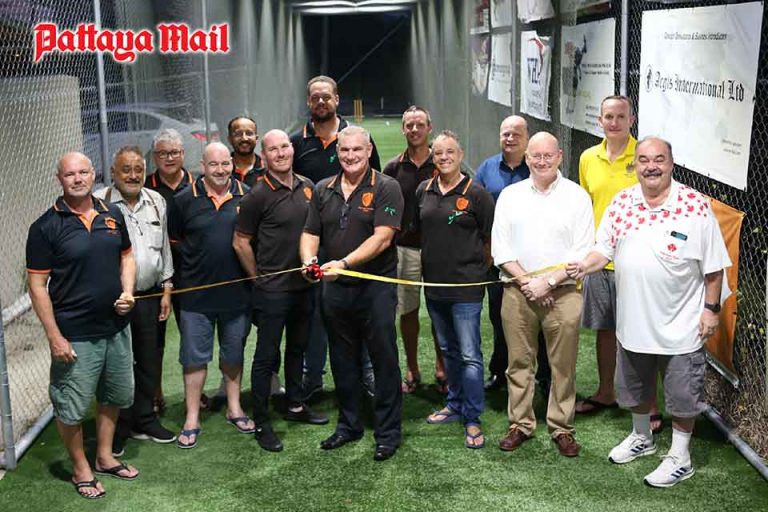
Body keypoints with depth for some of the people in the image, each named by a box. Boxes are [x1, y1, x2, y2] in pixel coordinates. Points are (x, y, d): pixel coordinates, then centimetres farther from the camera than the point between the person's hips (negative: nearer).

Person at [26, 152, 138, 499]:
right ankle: (81, 470, 26)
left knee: (114, 395, 20)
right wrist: (54, 336, -14)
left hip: (116, 327, 6)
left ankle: (105, 457, 40)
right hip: (75, 335, -6)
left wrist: (128, 292, -4)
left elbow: (126, 256, 15)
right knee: (71, 406, 5)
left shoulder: (112, 215, 3)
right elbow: (37, 286, -11)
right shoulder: (46, 227, -12)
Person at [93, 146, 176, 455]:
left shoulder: (156, 201, 9)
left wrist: (166, 289, 13)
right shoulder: (99, 203, -9)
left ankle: (144, 421, 30)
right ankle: (116, 431, 17)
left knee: (149, 362, 14)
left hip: (149, 295, 5)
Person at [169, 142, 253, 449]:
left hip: (237, 291, 2)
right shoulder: (185, 199, -4)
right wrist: (193, 264, -1)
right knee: (194, 356, 4)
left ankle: (234, 409, 31)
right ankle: (192, 419, 14)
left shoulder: (246, 195, 0)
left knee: (233, 354, 16)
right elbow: (174, 239, 6)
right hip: (196, 293, -1)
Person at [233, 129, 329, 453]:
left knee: (298, 347, 19)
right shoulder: (258, 195, -12)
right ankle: (261, 423, 9)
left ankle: (295, 406, 35)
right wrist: (259, 277, -4)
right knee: (267, 354, 0)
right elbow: (241, 243, -8)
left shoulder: (307, 187, 6)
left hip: (304, 284, 6)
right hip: (272, 289, -6)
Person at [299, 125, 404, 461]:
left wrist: (344, 263, -26)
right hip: (335, 287, 5)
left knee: (384, 360, 2)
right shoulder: (323, 190, 10)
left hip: (376, 287, -5)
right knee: (343, 361, 15)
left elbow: (382, 237, -16)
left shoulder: (385, 188, -7)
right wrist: (309, 260, -12)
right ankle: (349, 425, 31)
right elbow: (311, 233, 10)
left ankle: (388, 433, 14)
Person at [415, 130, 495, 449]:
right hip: (434, 282, 6)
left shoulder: (475, 193, -8)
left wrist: (479, 269, 3)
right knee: (448, 350, 18)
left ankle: (472, 420, 3)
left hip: (466, 285, -6)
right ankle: (454, 405, 32)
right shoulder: (424, 191, 7)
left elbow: (491, 238, -2)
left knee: (469, 354, -5)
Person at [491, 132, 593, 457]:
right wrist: (526, 282, -7)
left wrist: (547, 282, -12)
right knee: (519, 362, 8)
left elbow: (583, 251, -4)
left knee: (563, 366, 3)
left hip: (562, 293, -2)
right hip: (517, 292, 2)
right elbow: (500, 247, 4)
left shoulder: (577, 196, 1)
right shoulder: (510, 195, 8)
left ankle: (561, 428, 17)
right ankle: (520, 424, 21)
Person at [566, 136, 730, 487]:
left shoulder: (696, 207, -13)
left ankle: (680, 458, 27)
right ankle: (641, 438, 46)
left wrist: (711, 308, -9)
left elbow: (713, 265, -8)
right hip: (632, 322, 5)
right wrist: (585, 265, -16)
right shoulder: (620, 203, -1)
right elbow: (604, 250, 4)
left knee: (682, 395, 9)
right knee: (634, 389, 22)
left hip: (679, 326, -4)